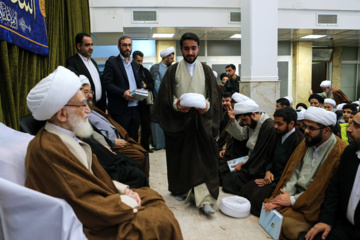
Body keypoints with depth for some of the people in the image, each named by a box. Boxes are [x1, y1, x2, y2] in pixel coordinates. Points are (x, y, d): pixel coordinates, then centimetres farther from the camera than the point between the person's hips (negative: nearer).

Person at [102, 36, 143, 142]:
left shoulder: (135, 64, 19)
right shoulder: (111, 63, -1)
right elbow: (107, 83, -10)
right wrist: (123, 93, -23)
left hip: (135, 108, 6)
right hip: (120, 110, -6)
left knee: (134, 139, 12)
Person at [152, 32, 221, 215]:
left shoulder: (206, 70, 11)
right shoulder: (173, 70, 7)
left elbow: (214, 95, 5)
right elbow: (165, 95, 1)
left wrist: (206, 106, -15)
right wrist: (175, 104, -18)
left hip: (201, 120, 1)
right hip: (178, 120, 0)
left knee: (203, 159, -6)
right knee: (179, 157, 9)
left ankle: (205, 199, -4)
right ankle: (180, 189, 28)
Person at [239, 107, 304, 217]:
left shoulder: (298, 140, -21)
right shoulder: (279, 135, 8)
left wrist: (273, 181, -13)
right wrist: (268, 171, -1)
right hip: (272, 176, 8)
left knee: (258, 195, -25)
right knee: (245, 189, -9)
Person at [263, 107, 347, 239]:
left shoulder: (340, 152, -16)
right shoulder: (307, 142, 5)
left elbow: (322, 189, -17)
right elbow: (293, 171, 5)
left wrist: (292, 200, -14)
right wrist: (283, 196, -8)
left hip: (311, 205, -6)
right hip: (294, 194, 6)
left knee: (288, 225, -26)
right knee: (267, 208, -10)